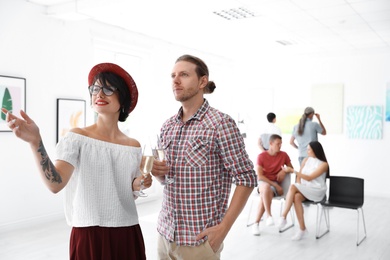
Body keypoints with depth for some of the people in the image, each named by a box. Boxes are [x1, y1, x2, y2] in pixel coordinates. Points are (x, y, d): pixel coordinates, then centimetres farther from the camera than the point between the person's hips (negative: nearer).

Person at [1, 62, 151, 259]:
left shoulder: (133, 146, 3)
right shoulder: (78, 137, -8)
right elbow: (55, 184, -22)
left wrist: (139, 185, -7)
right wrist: (35, 142, -33)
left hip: (127, 234, 4)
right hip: (89, 235, -3)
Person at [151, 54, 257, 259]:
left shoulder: (220, 123, -12)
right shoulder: (167, 126, 5)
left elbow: (246, 179, -11)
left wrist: (223, 228, -15)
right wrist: (158, 172, -6)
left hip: (199, 238, -5)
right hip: (165, 233, 6)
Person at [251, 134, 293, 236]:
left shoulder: (284, 155, 2)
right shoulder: (261, 156, -5)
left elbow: (291, 168, 17)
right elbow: (260, 176, -8)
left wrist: (284, 171, -8)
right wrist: (275, 185, -17)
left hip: (275, 183, 1)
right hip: (263, 182, -1)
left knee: (264, 196, -33)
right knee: (266, 187, -40)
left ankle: (256, 223, -26)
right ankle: (269, 215, -37)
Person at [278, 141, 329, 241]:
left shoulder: (323, 164, -8)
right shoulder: (306, 160, 11)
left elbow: (309, 178, -17)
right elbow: (299, 176, 10)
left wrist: (292, 170, -22)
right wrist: (299, 189, -9)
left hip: (317, 192, -5)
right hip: (304, 189, 5)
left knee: (292, 187, -30)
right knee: (296, 197, -31)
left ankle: (283, 217, -27)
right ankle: (302, 229, -26)